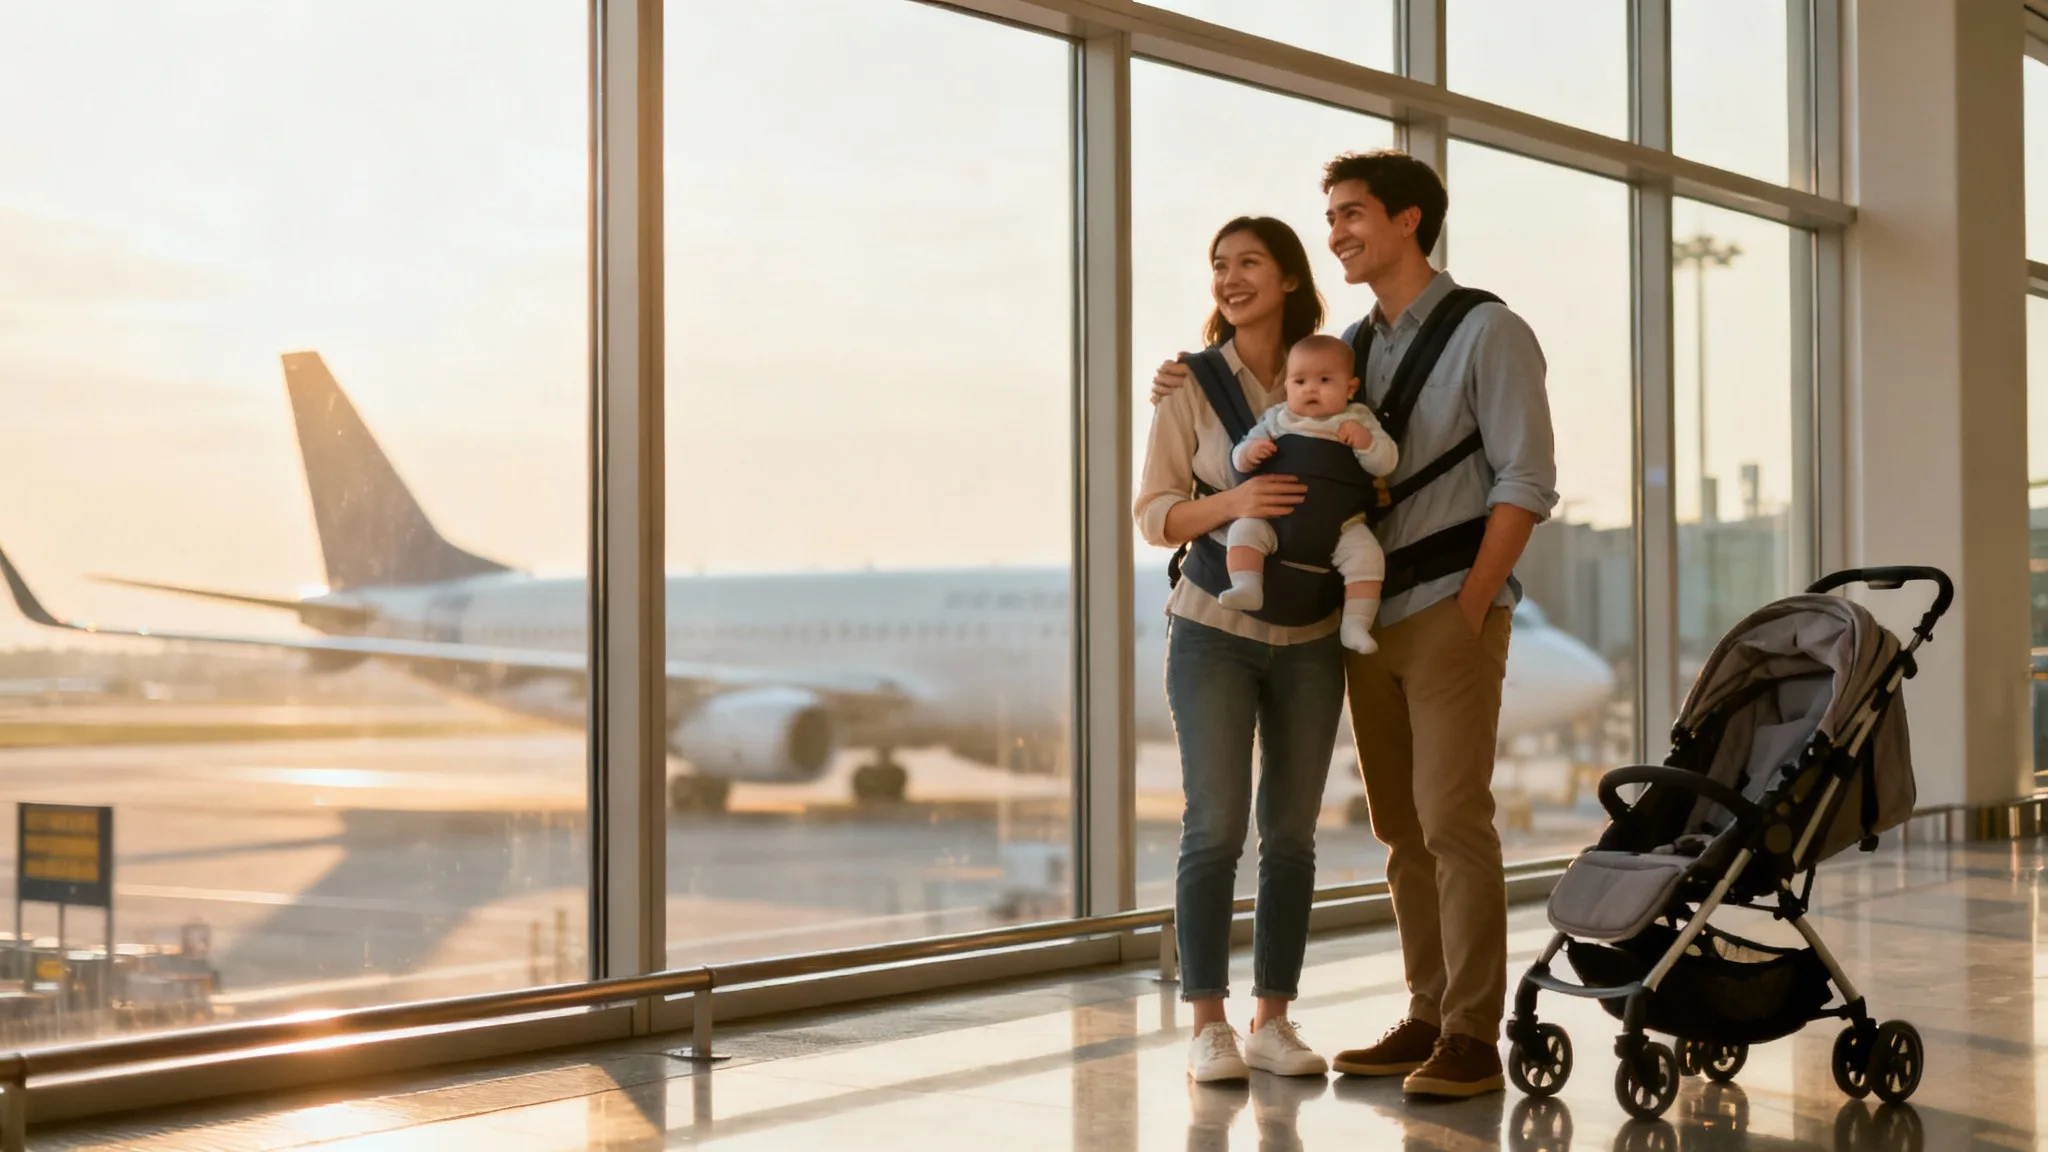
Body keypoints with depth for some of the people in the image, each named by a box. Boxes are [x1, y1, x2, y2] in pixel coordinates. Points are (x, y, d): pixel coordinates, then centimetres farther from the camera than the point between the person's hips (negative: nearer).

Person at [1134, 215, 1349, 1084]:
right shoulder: (1192, 384, 0)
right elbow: (1153, 512, -3)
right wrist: (1229, 504, -21)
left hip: (1309, 636, 3)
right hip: (1214, 628, -2)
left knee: (1291, 832, 5)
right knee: (1214, 826, -6)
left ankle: (1272, 1021, 14)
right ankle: (1207, 1027, 3)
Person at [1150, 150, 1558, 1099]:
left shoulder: (1487, 333, -3)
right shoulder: (1350, 348, 16)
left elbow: (1526, 480, -8)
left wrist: (1470, 606, -14)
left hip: (1450, 615, -6)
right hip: (1371, 620, 6)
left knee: (1452, 819, -9)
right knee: (1401, 828, 7)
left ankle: (1473, 1037, -4)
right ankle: (1427, 1019, 15)